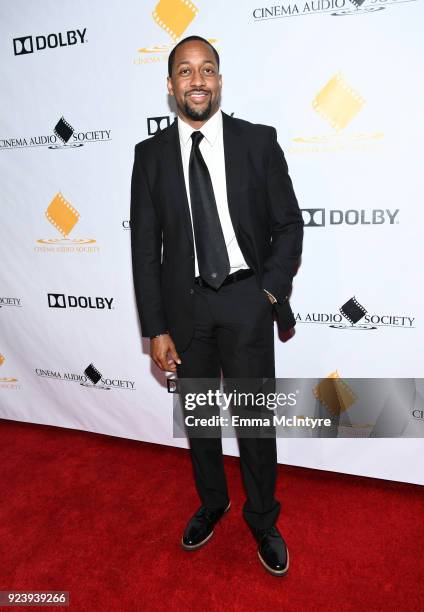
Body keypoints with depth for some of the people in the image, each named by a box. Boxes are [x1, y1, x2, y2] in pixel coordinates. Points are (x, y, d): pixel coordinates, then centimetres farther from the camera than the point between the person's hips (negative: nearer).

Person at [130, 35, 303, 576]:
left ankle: (262, 520, 33)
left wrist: (271, 290, -10)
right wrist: (156, 328, -4)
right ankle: (211, 502, 42)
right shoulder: (151, 154, 1)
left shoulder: (259, 141, -2)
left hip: (246, 300, -1)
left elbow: (289, 223, 2)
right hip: (184, 303, 2)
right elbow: (145, 247, 0)